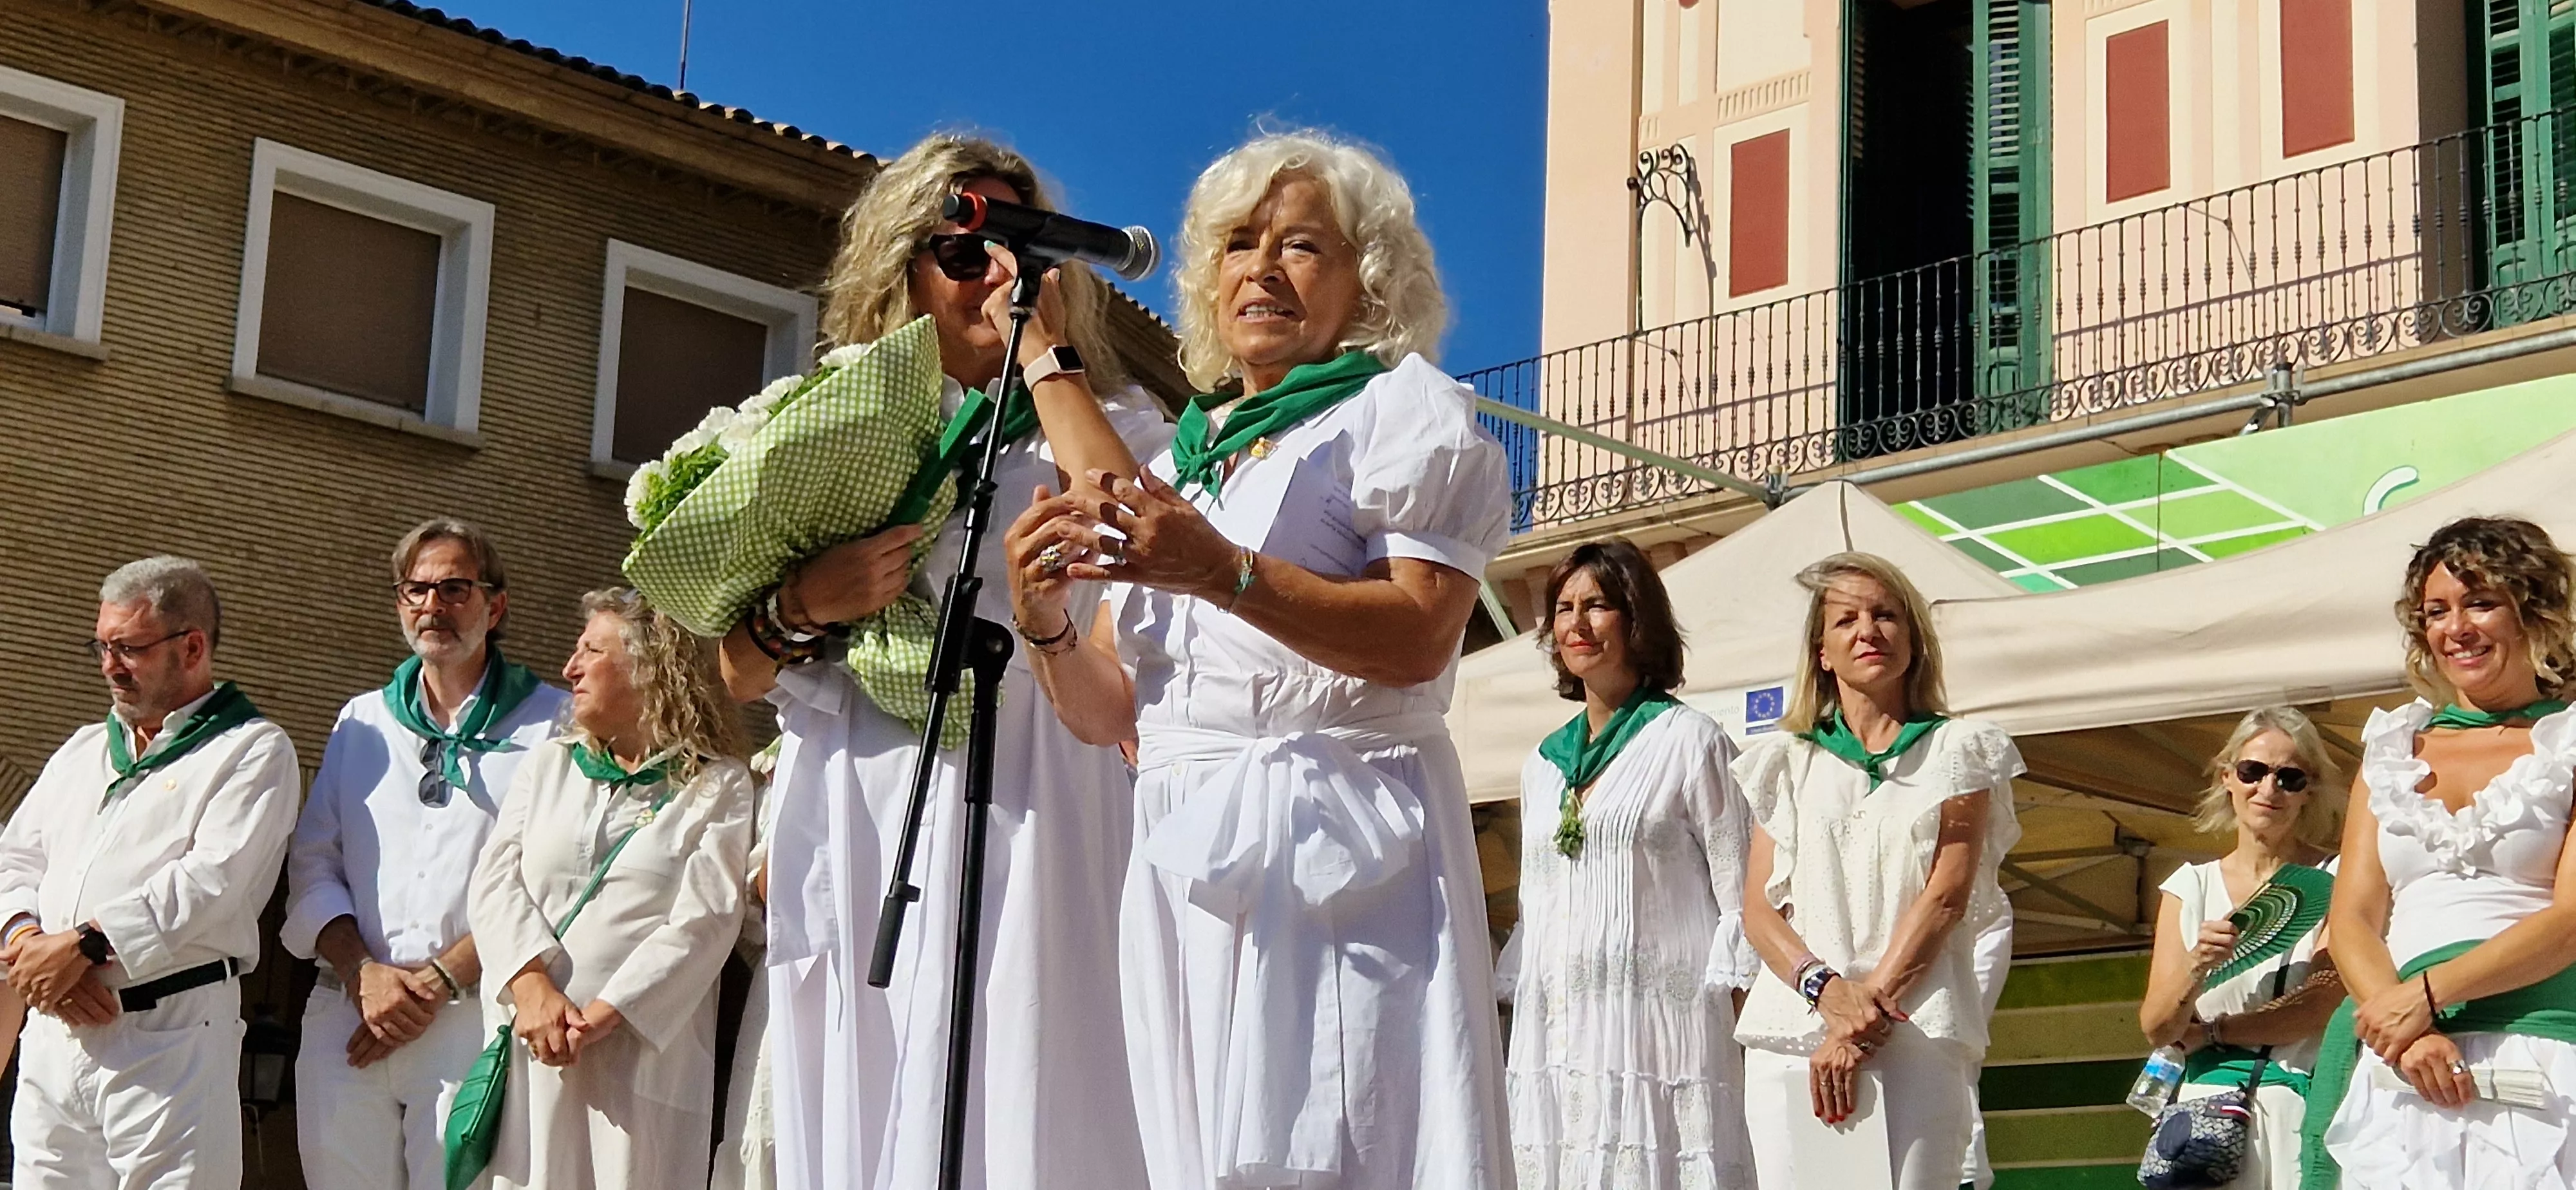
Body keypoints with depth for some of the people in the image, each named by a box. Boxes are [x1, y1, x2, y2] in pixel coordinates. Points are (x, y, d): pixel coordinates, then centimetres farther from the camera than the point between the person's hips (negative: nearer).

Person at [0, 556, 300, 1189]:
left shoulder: (254, 751, 0)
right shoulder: (83, 750, 23)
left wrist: (81, 945, -17)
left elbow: (213, 880, -13)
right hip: (51, 1036, 6)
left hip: (170, 1043, -6)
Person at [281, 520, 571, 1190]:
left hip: (475, 1025, -4)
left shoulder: (550, 724, 4)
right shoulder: (362, 721, 19)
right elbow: (312, 870, 12)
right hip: (348, 1018, 4)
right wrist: (364, 973, -5)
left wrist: (440, 982, -11)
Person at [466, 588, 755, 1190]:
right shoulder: (547, 763, 17)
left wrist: (601, 1016, -17)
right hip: (529, 1049, 4)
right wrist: (532, 987, -12)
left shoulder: (719, 786, 3)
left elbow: (705, 921, -8)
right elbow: (496, 882, 6)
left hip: (644, 1055, -3)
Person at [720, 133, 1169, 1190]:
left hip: (1022, 806, -3)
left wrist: (1047, 351, -3)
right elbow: (741, 669, 14)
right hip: (853, 830, 3)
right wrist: (805, 598, -8)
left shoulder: (1099, 419, 11)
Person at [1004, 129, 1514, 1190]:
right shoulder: (1183, 458, 23)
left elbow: (1419, 639, -10)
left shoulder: (1402, 408, 7)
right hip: (1183, 862, 6)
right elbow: (1106, 712, 18)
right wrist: (1045, 617, -3)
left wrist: (1224, 574, -19)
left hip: (1335, 848, -5)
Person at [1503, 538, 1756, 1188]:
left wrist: (1721, 1010, -9)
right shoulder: (1542, 764, 19)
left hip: (1658, 1027, -5)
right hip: (1551, 1031, 5)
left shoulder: (1691, 740, 1)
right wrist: (1517, 1003, 17)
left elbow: (1740, 897, -2)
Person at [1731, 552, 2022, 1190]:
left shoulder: (1958, 750, 13)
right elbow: (1759, 909, 8)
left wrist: (1873, 998, -10)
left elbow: (1946, 896, 1)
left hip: (1918, 1035, -2)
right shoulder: (1786, 761, 18)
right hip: (1792, 1030, 2)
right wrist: (1828, 991, -10)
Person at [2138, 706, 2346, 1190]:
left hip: (2305, 1103, -2)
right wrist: (2196, 968, -18)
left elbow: (2326, 1003, -11)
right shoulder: (2191, 886, 8)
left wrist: (2207, 1031, -4)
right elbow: (2156, 1027, 1)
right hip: (2208, 1106, 2)